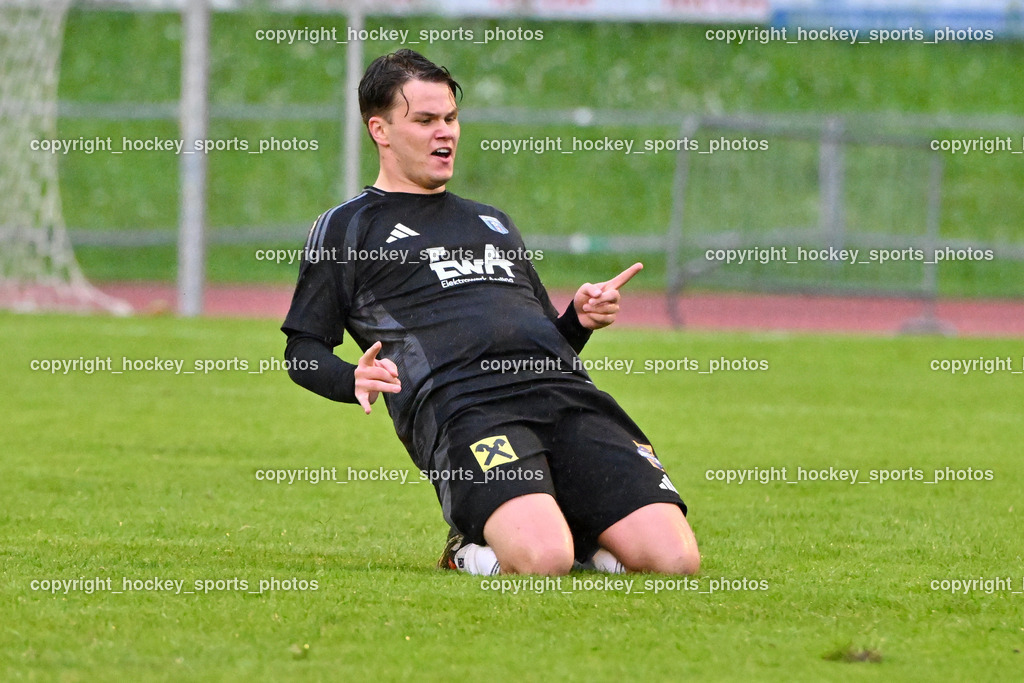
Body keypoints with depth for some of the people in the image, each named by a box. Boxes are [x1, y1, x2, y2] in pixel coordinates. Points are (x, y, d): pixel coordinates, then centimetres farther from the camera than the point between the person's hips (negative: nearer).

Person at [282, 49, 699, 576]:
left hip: (566, 394, 5)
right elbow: (303, 351, 13)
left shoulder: (492, 223, 35)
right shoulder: (345, 228, 19)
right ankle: (474, 548, -1)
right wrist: (354, 380, -10)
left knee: (673, 559, -18)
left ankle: (577, 532, 9)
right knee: (543, 561, -33)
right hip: (459, 409, -5)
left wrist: (580, 319, 13)